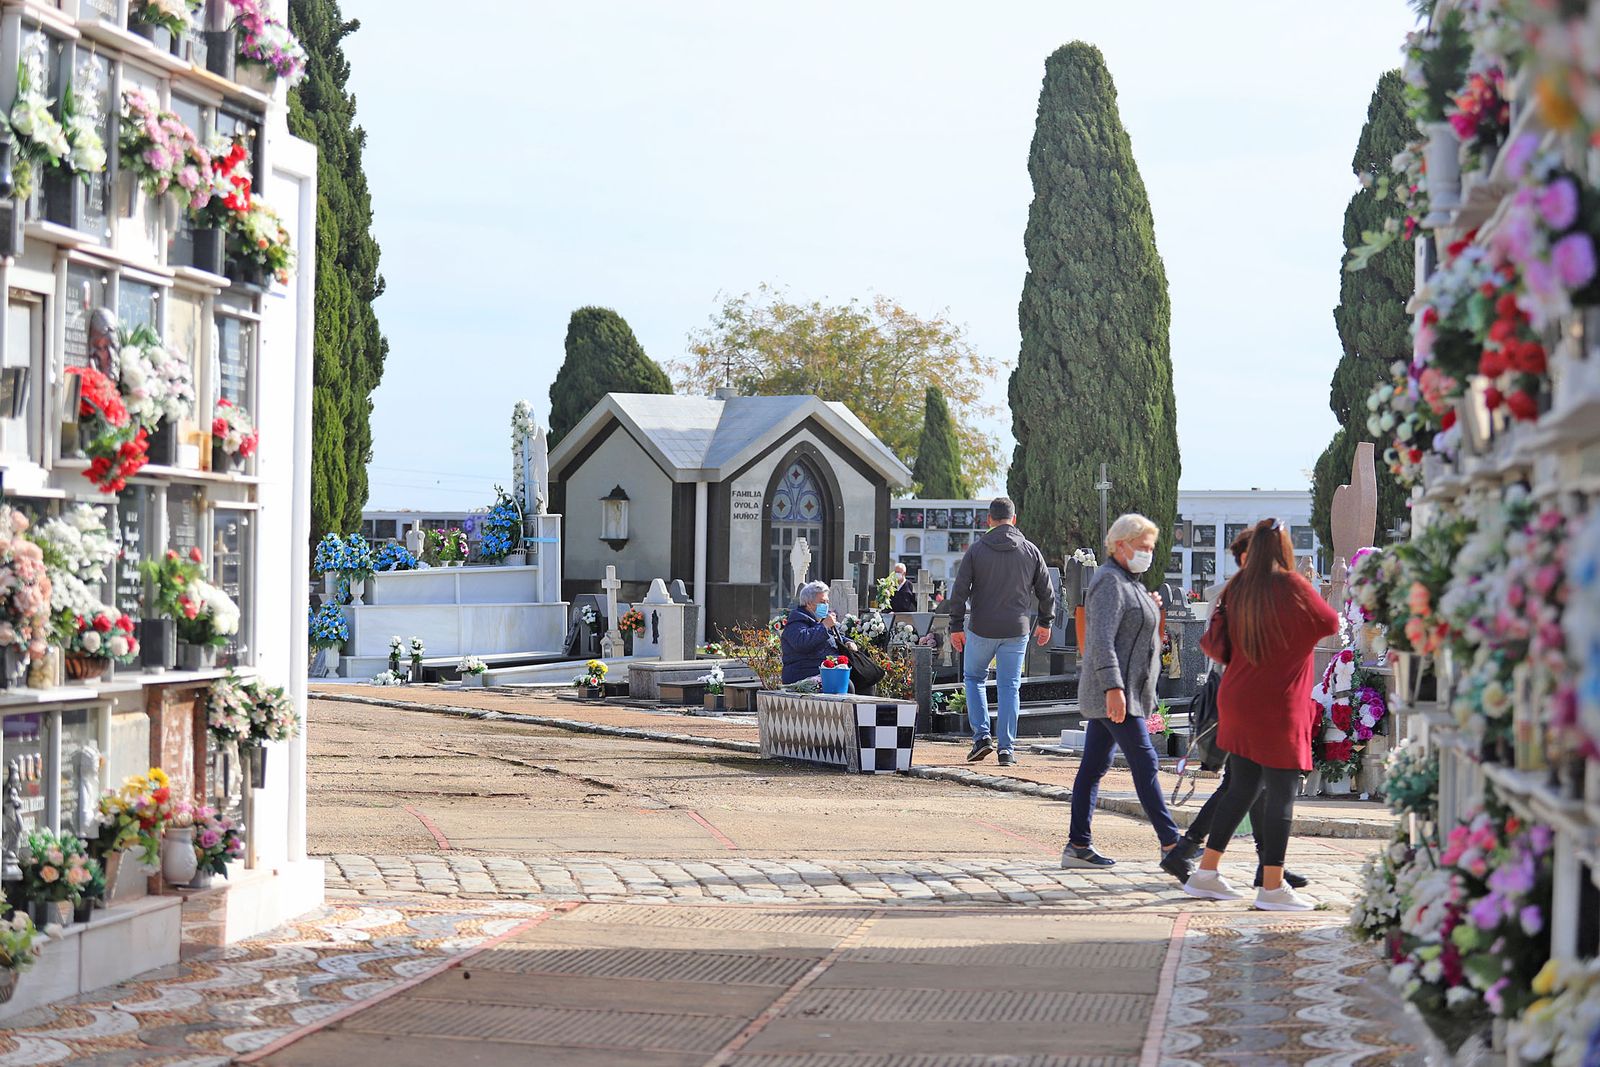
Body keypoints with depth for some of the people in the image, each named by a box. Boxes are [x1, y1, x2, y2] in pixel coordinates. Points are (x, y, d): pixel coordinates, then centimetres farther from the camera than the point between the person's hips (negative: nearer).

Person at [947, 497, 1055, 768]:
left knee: (974, 678, 17)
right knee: (1009, 687, 7)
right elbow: (1046, 591, 8)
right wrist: (1045, 622, 21)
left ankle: (981, 736, 4)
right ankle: (1007, 749, 5)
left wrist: (956, 626, 0)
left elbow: (959, 590, -6)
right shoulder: (1030, 551, 2)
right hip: (1016, 631, 1)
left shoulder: (977, 549, -4)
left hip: (981, 628, -1)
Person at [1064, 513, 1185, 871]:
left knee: (1093, 767, 9)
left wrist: (1151, 610, 13)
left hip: (1115, 694, 10)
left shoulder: (1128, 583, 20)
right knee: (1145, 763, -9)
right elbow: (1102, 640, -22)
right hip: (1115, 693, -10)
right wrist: (1113, 688, -29)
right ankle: (1170, 844, -7)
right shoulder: (1109, 583, -12)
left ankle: (1078, 846, 10)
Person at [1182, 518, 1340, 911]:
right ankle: (1272, 886, 2)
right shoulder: (1292, 587, -13)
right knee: (1283, 794, 1)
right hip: (1277, 706, -7)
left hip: (1237, 699, 7)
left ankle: (1207, 873, 18)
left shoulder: (1236, 589, 3)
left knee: (1242, 788, 16)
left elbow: (1213, 643, 7)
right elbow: (1330, 623, 0)